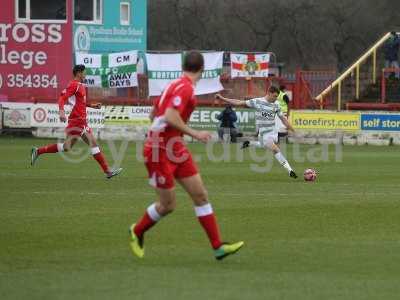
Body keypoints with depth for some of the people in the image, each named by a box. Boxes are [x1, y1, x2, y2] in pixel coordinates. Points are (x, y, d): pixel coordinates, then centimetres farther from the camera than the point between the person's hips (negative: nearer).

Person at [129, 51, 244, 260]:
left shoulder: (176, 85, 11)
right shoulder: (185, 88, -17)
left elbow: (153, 114, 18)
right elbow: (170, 117, -29)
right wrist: (194, 134, -21)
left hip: (176, 148, 10)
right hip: (160, 151, -10)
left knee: (201, 195, 3)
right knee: (168, 205, 0)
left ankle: (218, 246, 2)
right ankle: (137, 231, 26)